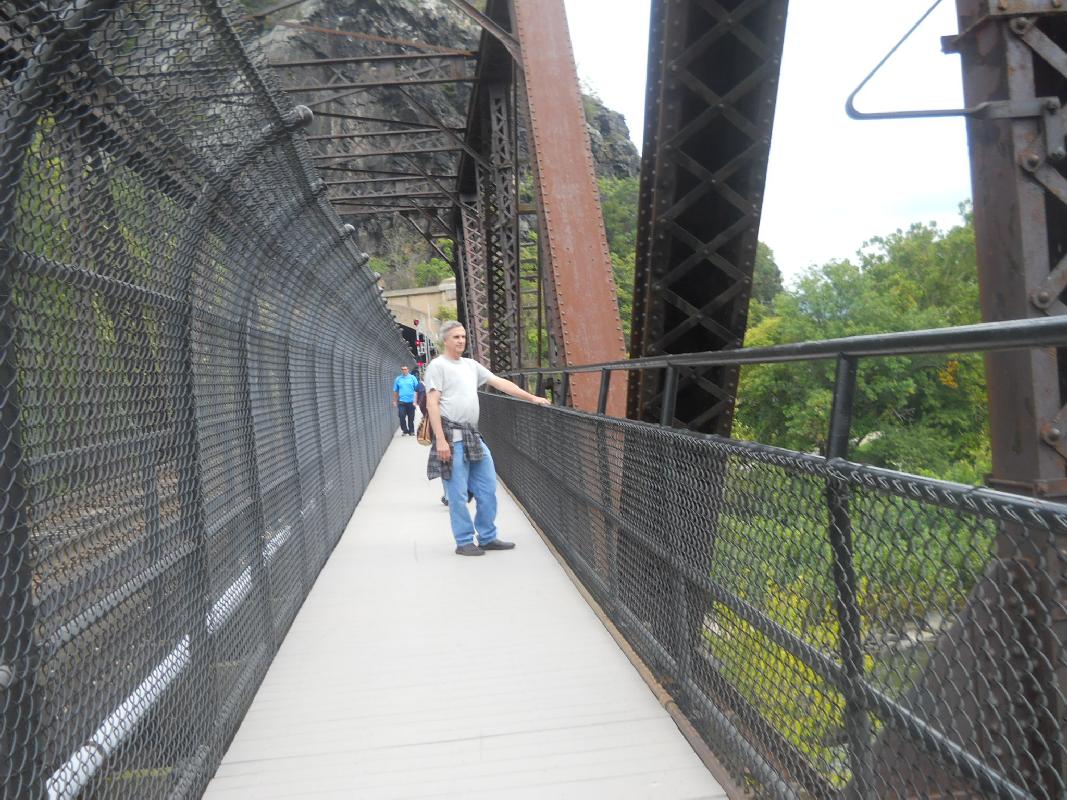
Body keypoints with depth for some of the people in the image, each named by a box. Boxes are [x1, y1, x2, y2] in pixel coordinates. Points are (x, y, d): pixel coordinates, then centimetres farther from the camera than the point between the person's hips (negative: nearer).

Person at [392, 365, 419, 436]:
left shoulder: (412, 378, 0)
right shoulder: (398, 379, 6)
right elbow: (395, 391, 10)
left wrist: (415, 401, -8)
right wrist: (394, 401, 7)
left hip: (411, 401, -1)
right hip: (401, 401, 1)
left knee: (411, 418, 7)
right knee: (402, 417, -7)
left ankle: (411, 431, 19)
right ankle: (404, 430, 7)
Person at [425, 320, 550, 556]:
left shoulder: (471, 365, 17)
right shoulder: (437, 366, -5)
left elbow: (500, 382, 15)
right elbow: (432, 404, -12)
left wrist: (532, 397, 9)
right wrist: (440, 440, -19)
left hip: (473, 436, 8)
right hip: (452, 438, -8)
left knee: (488, 489, 10)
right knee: (458, 494, -2)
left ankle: (487, 538, 20)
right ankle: (464, 542, 9)